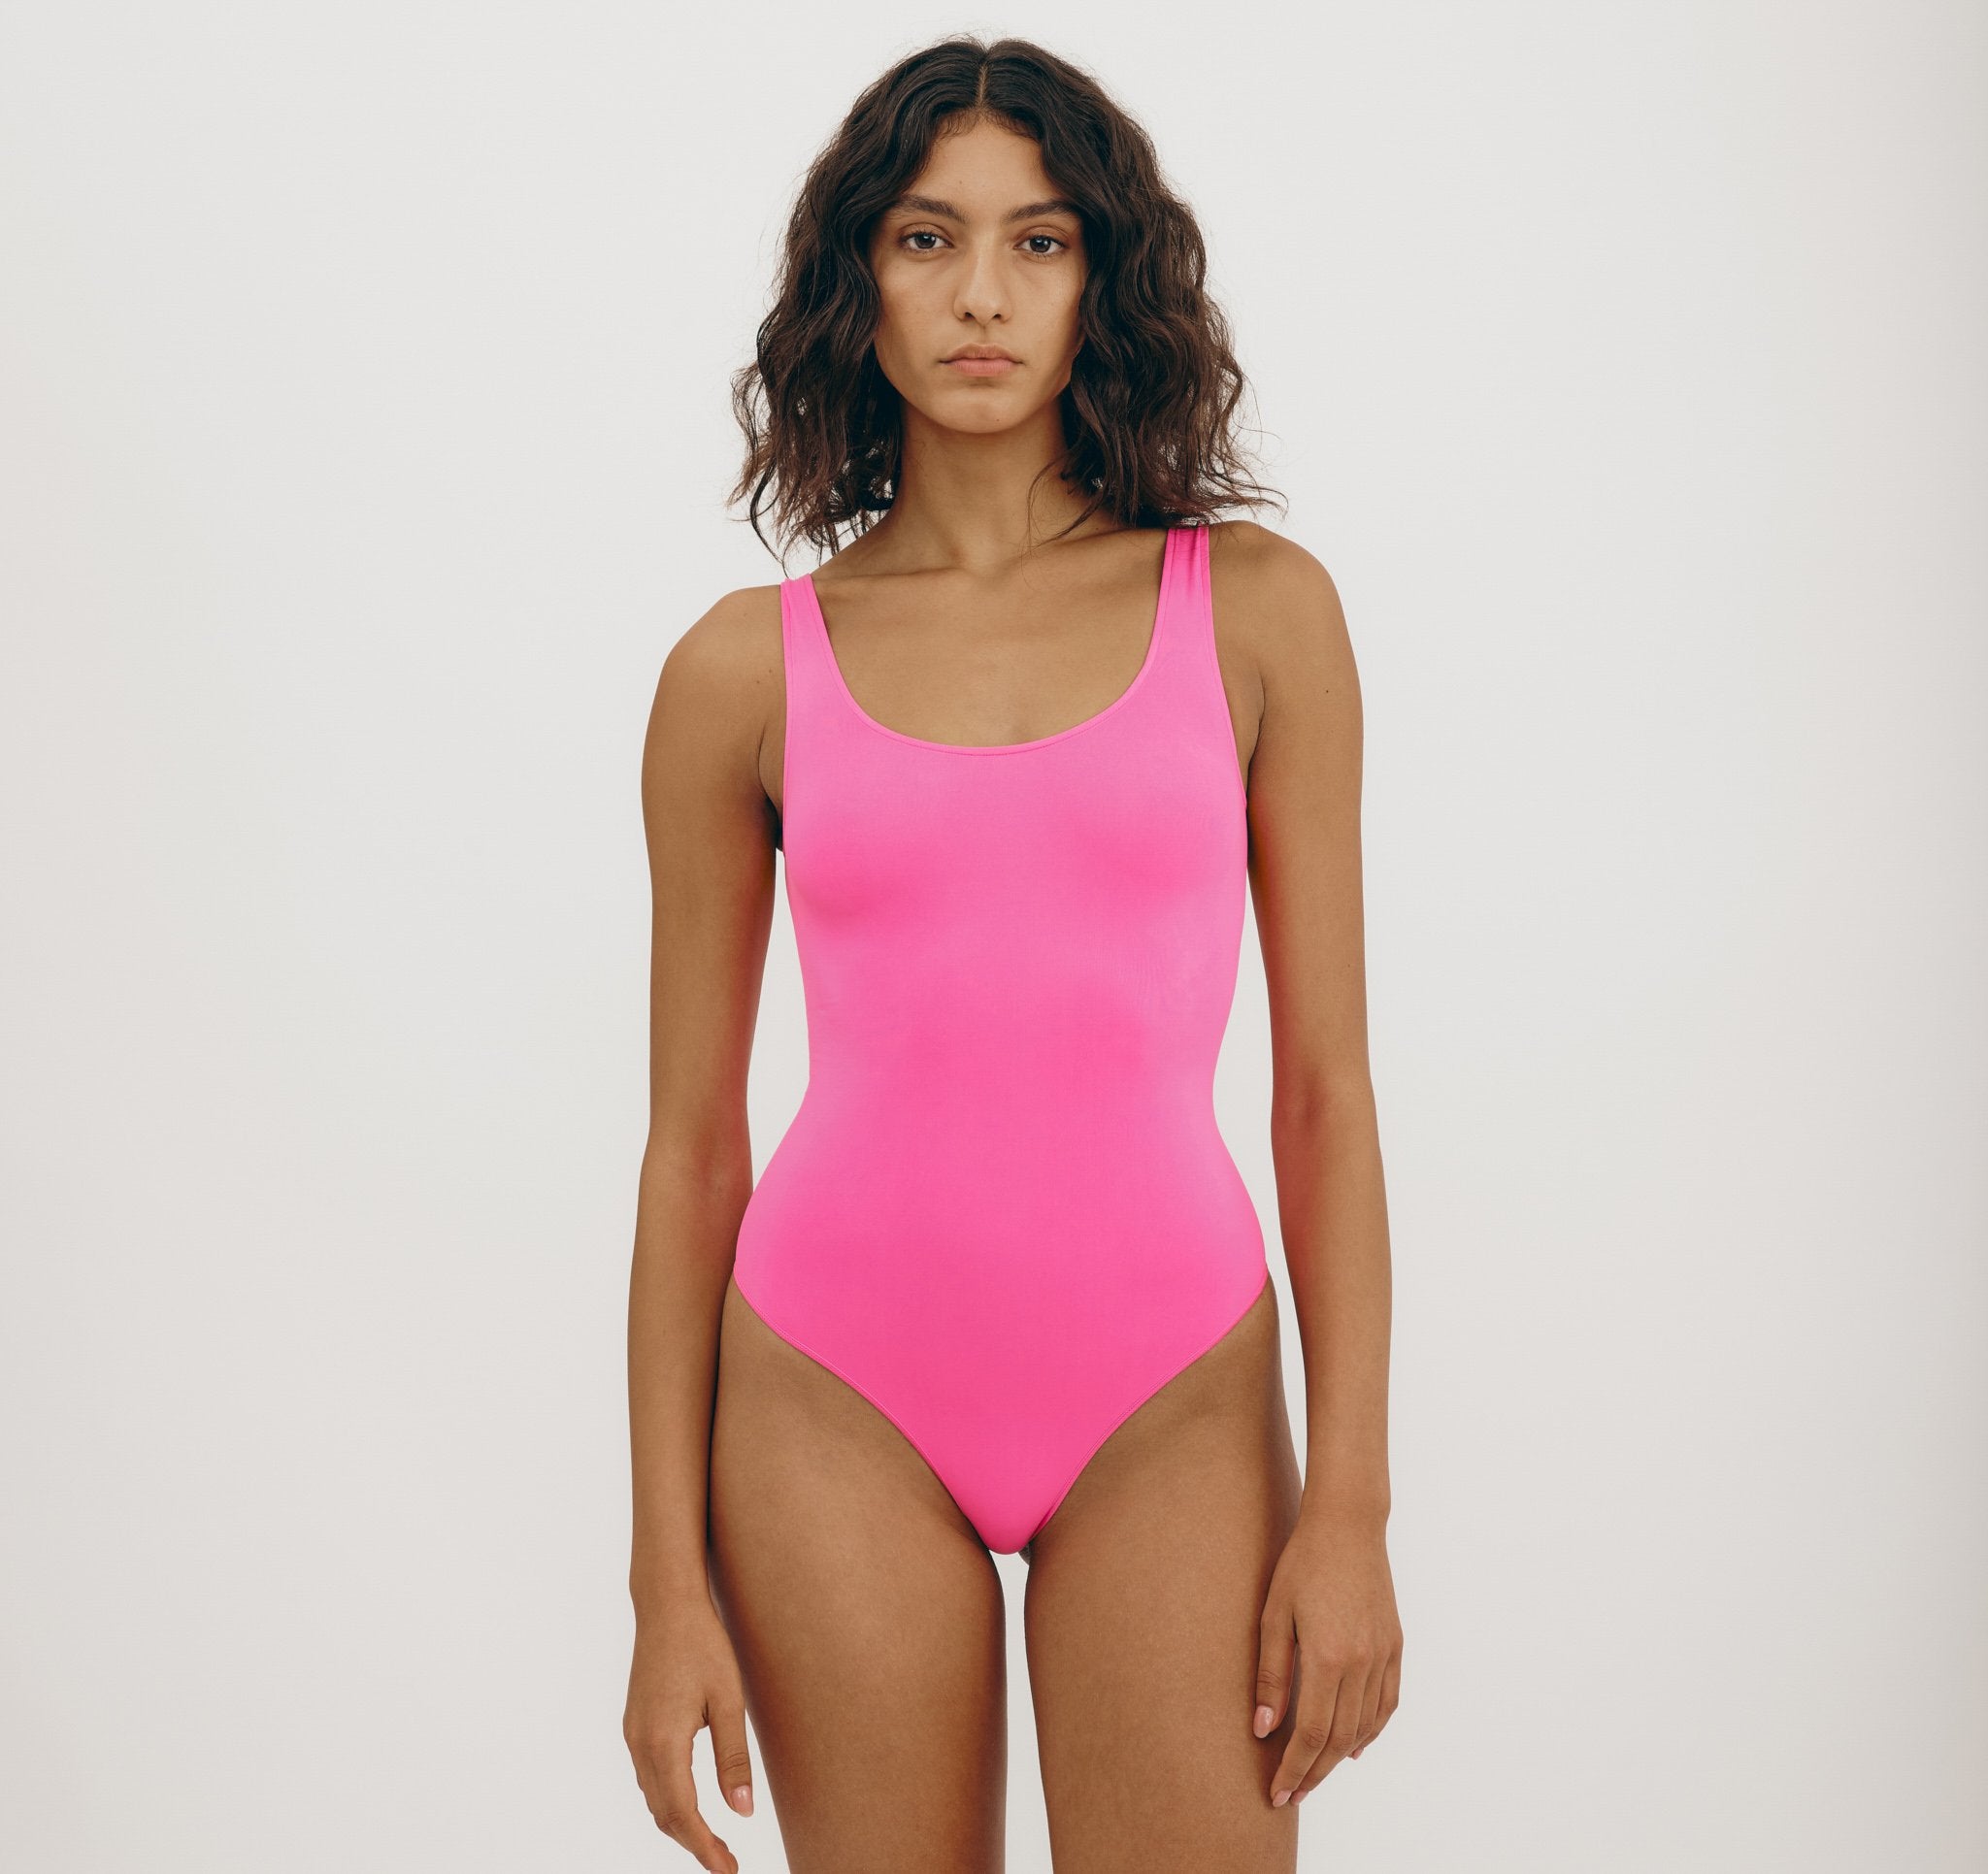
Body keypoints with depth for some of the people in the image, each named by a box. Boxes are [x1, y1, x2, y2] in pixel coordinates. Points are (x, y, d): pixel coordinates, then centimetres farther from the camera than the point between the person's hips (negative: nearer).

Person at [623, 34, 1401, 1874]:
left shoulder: (1256, 609, 2)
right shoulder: (747, 669, 2)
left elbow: (1326, 1085, 1)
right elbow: (693, 1141, 4)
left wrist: (1353, 1506, -4)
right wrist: (670, 1579, 1)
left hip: (1172, 1392, 0)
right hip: (841, 1397, 0)